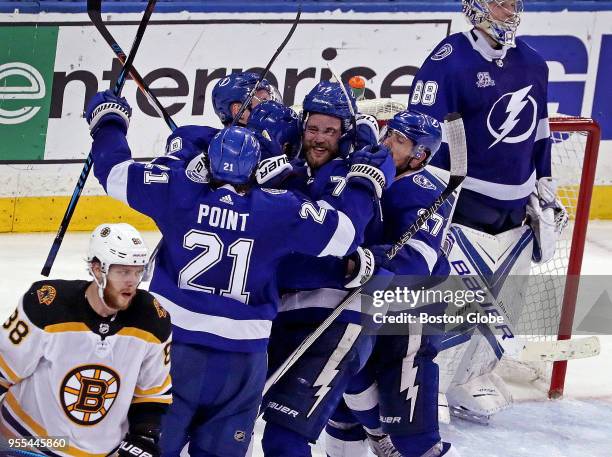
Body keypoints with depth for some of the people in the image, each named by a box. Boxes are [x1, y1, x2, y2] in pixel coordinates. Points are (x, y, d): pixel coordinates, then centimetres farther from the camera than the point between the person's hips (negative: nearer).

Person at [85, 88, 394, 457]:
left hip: (174, 342, 0)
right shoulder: (281, 211, -6)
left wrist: (109, 122, 18)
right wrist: (363, 184, 14)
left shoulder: (179, 192, -5)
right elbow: (343, 232, -2)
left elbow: (116, 172, 1)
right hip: (243, 357, 0)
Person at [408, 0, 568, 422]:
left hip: (516, 212, 8)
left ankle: (470, 380, 30)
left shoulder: (533, 64, 9)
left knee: (505, 304, 12)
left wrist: (546, 191, 22)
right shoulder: (450, 61, -14)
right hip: (463, 209, -8)